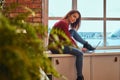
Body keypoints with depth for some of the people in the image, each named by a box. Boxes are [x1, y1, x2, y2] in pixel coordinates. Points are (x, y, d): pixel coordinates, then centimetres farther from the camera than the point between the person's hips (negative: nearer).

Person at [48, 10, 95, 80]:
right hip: (56, 47, -10)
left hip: (58, 44, 10)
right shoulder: (64, 23, -14)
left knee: (73, 31, 8)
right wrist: (78, 48, -2)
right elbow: (69, 39, -12)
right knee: (79, 53, -16)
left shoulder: (64, 22, 15)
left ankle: (86, 45, 12)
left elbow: (68, 37, 12)